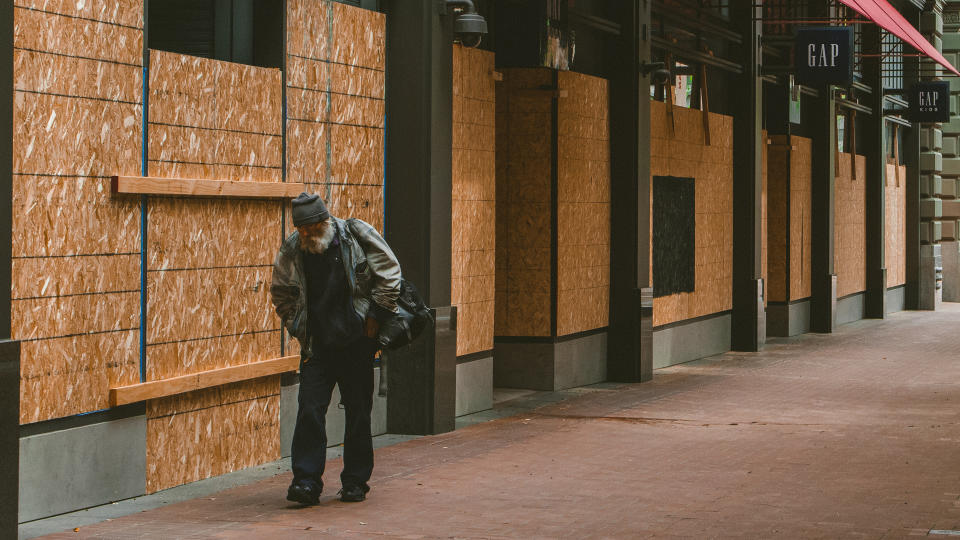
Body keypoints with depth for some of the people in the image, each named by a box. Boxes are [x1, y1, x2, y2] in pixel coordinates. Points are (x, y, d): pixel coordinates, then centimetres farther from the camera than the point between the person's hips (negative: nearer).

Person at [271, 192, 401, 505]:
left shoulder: (357, 236, -8)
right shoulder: (292, 250, 0)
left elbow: (389, 273, -1)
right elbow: (281, 294, 15)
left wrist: (376, 314, -5)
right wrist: (297, 327, 6)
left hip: (356, 341, -2)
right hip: (317, 345, 2)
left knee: (358, 411, 5)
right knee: (310, 410, -8)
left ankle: (355, 482, 15)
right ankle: (306, 482, -6)